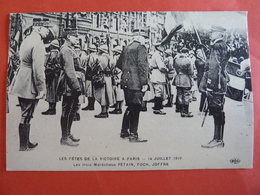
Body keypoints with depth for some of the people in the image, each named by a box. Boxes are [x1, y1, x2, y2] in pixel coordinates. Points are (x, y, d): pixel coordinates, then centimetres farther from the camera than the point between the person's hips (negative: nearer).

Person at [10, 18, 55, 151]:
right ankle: (23, 147, 15)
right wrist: (42, 89, -18)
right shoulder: (38, 43, -18)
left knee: (25, 115, 18)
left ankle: (26, 142, 32)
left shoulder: (27, 40, 11)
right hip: (30, 87, -9)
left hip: (21, 85, 9)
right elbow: (38, 69, -23)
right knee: (26, 117, 2)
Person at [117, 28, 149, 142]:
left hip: (126, 82, 8)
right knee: (135, 108, -2)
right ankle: (133, 135, 4)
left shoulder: (126, 48, 15)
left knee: (130, 107, 18)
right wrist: (144, 83, -17)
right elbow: (142, 66, -18)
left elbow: (119, 64, 19)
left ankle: (124, 131, 24)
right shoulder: (141, 48, -9)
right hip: (136, 83, -8)